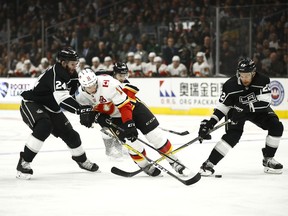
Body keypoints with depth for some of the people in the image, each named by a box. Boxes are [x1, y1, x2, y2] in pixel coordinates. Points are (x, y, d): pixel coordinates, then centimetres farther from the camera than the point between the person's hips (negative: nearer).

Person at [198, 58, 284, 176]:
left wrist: (246, 107, -43)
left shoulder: (262, 80, -27)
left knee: (276, 127, -14)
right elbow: (223, 106, -19)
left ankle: (268, 159, 5)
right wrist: (211, 122, -29)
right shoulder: (231, 85, -27)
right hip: (237, 110, -3)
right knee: (233, 134, -25)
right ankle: (209, 164, -26)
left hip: (257, 110, 3)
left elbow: (265, 102, -31)